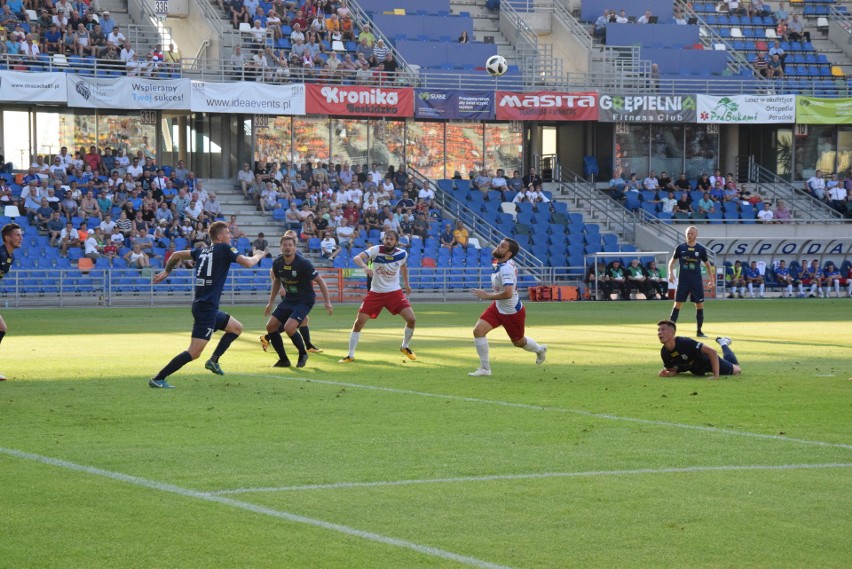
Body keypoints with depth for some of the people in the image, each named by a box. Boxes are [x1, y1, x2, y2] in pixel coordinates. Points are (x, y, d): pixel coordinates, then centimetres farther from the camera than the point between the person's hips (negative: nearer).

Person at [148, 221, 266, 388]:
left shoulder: (202, 251, 13)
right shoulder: (224, 249, -7)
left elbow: (176, 255, 19)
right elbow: (248, 263, -14)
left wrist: (166, 272, 33)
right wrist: (258, 255, 7)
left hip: (201, 305, 9)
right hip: (207, 308, -9)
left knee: (237, 328, 24)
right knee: (194, 352, -13)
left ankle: (214, 360, 18)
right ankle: (158, 379, -17)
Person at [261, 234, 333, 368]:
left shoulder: (303, 263, -21)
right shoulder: (277, 263, -4)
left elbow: (320, 281, -13)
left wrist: (327, 302, -16)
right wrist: (271, 303, 18)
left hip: (304, 300, -6)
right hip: (289, 299, 6)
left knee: (289, 327, -24)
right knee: (271, 326, -3)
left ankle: (303, 354, 3)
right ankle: (283, 360, 12)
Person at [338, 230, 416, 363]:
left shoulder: (402, 254, -6)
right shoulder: (376, 251, -16)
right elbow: (357, 258, -32)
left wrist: (406, 283, 26)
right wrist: (365, 266, -52)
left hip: (394, 292, 2)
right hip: (376, 293, -1)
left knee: (411, 319, -11)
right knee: (359, 322, -8)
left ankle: (405, 347, 16)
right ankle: (350, 355, 5)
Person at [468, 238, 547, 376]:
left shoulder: (506, 269, -33)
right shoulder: (504, 264, -6)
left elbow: (508, 294, -44)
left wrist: (487, 296, -35)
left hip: (512, 312, -8)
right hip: (498, 308, 8)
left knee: (518, 342, 15)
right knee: (478, 331, -8)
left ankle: (540, 350, 48)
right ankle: (485, 368, 3)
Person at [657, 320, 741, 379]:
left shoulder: (685, 342, -43)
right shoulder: (664, 353, -27)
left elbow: (712, 351, -44)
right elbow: (673, 371, -12)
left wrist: (716, 375, -46)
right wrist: (667, 373, -37)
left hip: (708, 360, -5)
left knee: (737, 370, 18)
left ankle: (724, 344, 38)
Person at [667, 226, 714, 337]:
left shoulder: (701, 249, 1)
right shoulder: (680, 247, 1)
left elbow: (708, 265, 10)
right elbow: (672, 261, 12)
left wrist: (711, 279, 2)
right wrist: (671, 273, -4)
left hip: (697, 282, 1)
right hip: (683, 281, -1)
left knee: (699, 305, 1)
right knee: (677, 304, -2)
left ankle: (699, 331, 10)